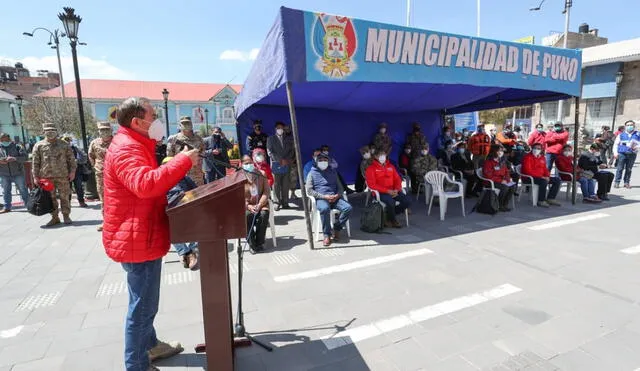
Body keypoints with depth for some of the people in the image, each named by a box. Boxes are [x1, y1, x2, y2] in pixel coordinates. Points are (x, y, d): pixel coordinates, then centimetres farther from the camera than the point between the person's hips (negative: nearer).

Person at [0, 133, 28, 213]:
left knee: (23, 190, 4)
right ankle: (7, 207, 19)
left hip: (18, 173, -3)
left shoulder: (17, 147, 1)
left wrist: (14, 159, -25)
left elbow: (24, 157, -8)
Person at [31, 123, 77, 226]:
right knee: (50, 198, 5)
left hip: (63, 176, -1)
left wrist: (72, 171, -1)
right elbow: (35, 162, 5)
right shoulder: (38, 146, 6)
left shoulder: (64, 144, 7)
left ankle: (66, 216, 13)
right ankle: (54, 217, 14)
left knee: (65, 197, 3)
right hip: (46, 177, 1)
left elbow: (71, 159, 7)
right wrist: (36, 176, 1)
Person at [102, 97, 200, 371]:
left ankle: (149, 346, 42)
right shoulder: (126, 149, -21)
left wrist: (181, 163, 6)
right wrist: (183, 160, -33)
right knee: (143, 306, 2)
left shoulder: (135, 145, 15)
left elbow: (152, 181, 18)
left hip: (141, 237, 11)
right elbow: (146, 184, -39)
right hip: (137, 241, -11)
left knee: (144, 303, 24)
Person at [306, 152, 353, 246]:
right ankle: (326, 235, -22)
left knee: (348, 208, -24)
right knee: (325, 209, -38)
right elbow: (309, 190, -1)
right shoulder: (312, 173, 9)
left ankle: (336, 229, -7)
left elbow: (340, 187, 20)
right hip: (321, 199, -4)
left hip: (335, 198, 4)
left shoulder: (333, 172, 21)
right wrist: (324, 196, -11)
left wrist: (337, 195, -4)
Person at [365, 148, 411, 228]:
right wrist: (387, 191, -17)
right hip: (380, 192, -5)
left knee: (407, 201, -15)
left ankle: (390, 215, 4)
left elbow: (397, 179, 14)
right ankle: (393, 221, -4)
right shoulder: (371, 168, -1)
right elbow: (372, 184, -10)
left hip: (393, 191, 6)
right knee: (391, 202, -33)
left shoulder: (390, 166, 16)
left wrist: (396, 190, -7)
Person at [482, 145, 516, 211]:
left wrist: (507, 179, -2)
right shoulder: (488, 162, -11)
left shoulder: (502, 162, 14)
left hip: (502, 181, 8)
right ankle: (499, 205, -15)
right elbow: (488, 176, -17)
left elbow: (506, 171, 21)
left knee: (513, 185, -16)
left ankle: (505, 205, -10)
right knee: (505, 187, -31)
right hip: (491, 182, -8)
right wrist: (500, 180, -19)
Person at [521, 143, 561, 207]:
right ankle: (541, 201, -21)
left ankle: (550, 198, 2)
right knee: (543, 181, -34)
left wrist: (547, 176, -3)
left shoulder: (542, 157, 15)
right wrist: (541, 176, -22)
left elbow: (545, 169, 19)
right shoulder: (527, 157, -10)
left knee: (557, 180, 0)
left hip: (541, 177, 9)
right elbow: (528, 171, -20)